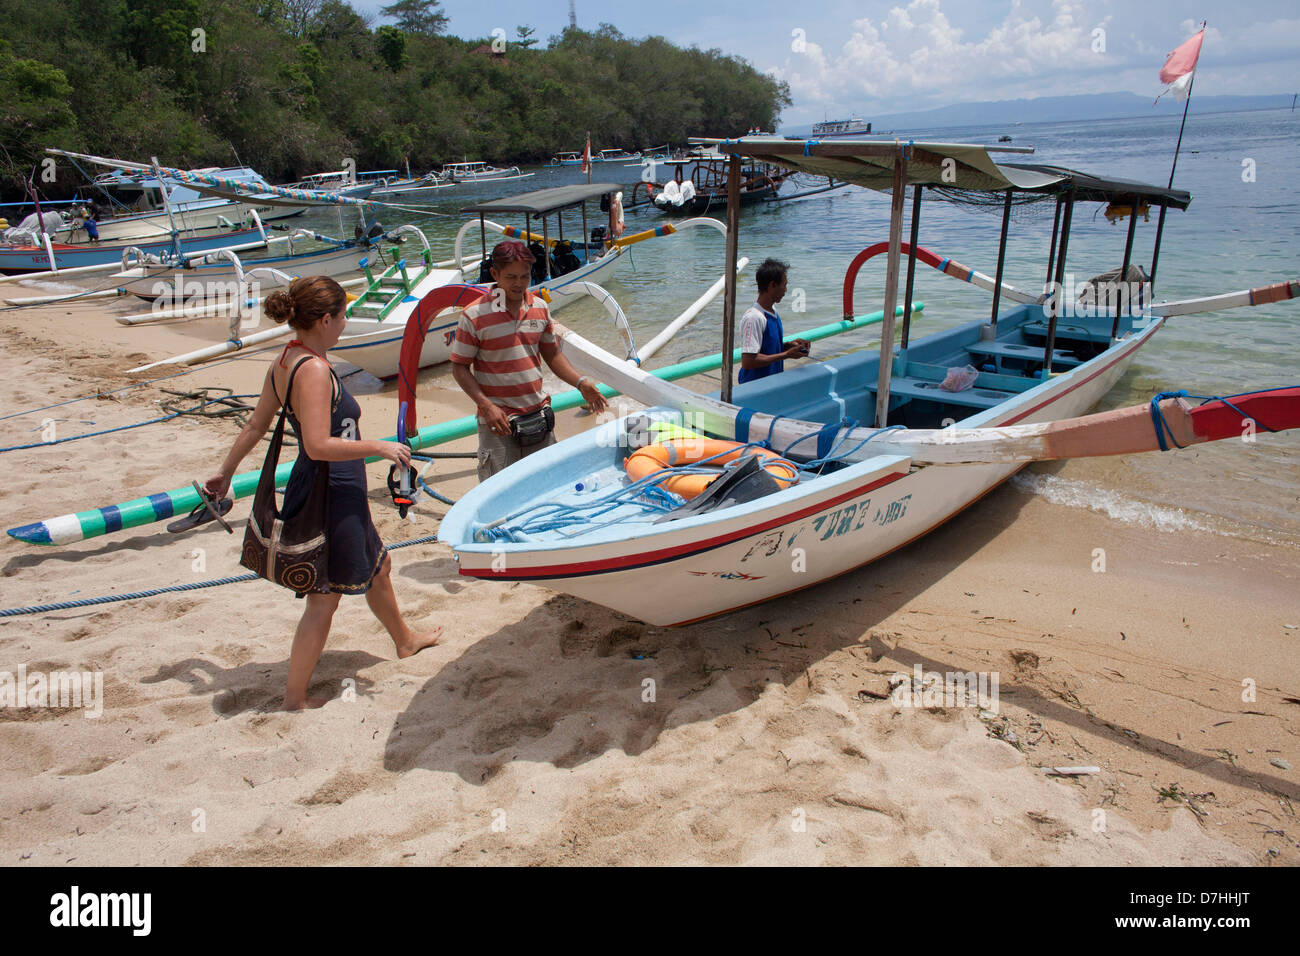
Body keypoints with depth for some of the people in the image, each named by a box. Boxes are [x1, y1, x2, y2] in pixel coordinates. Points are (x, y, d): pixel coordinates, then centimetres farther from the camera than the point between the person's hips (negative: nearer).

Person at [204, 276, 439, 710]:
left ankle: (404, 640, 49)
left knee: (377, 565, 27)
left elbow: (255, 426, 14)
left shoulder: (284, 361, 6)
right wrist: (381, 447, -20)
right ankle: (295, 697, 16)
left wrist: (226, 471, 24)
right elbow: (318, 446, -30)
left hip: (338, 492, 10)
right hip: (330, 495, -10)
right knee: (324, 598, 3)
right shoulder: (314, 369, -23)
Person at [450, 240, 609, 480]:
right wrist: (487, 406, -18)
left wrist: (581, 382, 1)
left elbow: (552, 354, 16)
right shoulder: (474, 316, -10)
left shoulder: (540, 307, 5)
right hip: (498, 421, -5)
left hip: (538, 414, 5)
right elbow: (460, 367, -7)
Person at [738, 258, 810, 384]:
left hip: (773, 381, 8)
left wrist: (789, 345, 2)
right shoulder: (753, 318, -19)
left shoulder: (773, 311, 10)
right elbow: (748, 362, -25)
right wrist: (787, 354, -19)